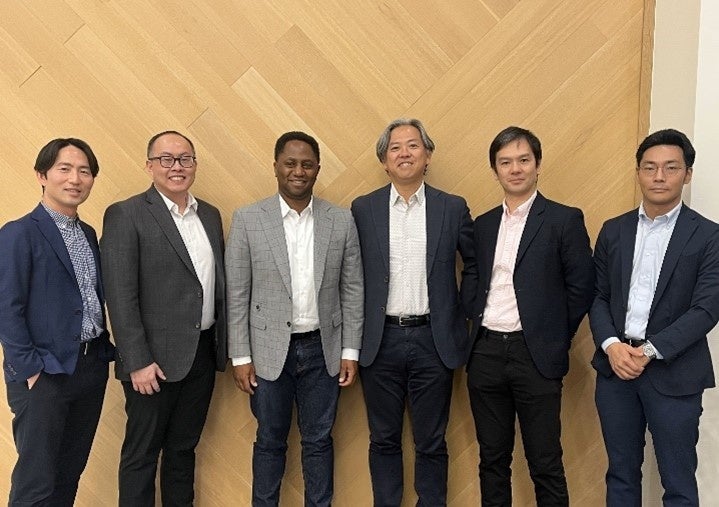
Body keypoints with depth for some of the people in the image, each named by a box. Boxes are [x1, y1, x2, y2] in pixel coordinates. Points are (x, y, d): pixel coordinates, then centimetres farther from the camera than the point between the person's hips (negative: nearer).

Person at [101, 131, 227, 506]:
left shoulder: (210, 215, 10)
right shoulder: (125, 215, -9)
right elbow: (121, 296, -14)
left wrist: (222, 345, 9)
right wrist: (138, 362, -17)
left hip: (203, 354, 6)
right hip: (155, 358, -5)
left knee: (183, 447, 18)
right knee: (142, 454, 9)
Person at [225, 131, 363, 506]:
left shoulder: (342, 221, 0)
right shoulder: (247, 219, -4)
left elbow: (352, 290, 3)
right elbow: (236, 295, -3)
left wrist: (351, 351, 1)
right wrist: (240, 356, -4)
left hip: (323, 350, 1)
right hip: (270, 351, -1)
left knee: (318, 441, 13)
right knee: (270, 442, 13)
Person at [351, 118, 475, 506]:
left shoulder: (453, 208, 2)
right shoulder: (363, 209, 3)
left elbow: (475, 264, 11)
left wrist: (464, 313, 4)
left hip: (433, 339, 0)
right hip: (380, 340, 1)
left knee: (431, 443, 10)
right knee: (384, 441, 12)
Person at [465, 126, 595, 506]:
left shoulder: (565, 220, -3)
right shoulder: (482, 225, 11)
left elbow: (581, 287, -3)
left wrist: (554, 339, -1)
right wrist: (477, 325, 6)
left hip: (535, 355, -4)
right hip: (486, 352, 5)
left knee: (545, 464, 4)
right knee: (492, 459, 14)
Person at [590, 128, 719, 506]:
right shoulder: (613, 231, 8)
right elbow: (598, 296, 7)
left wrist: (650, 351, -16)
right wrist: (612, 345, -10)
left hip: (673, 373, -3)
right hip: (615, 366, 3)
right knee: (621, 474, 15)